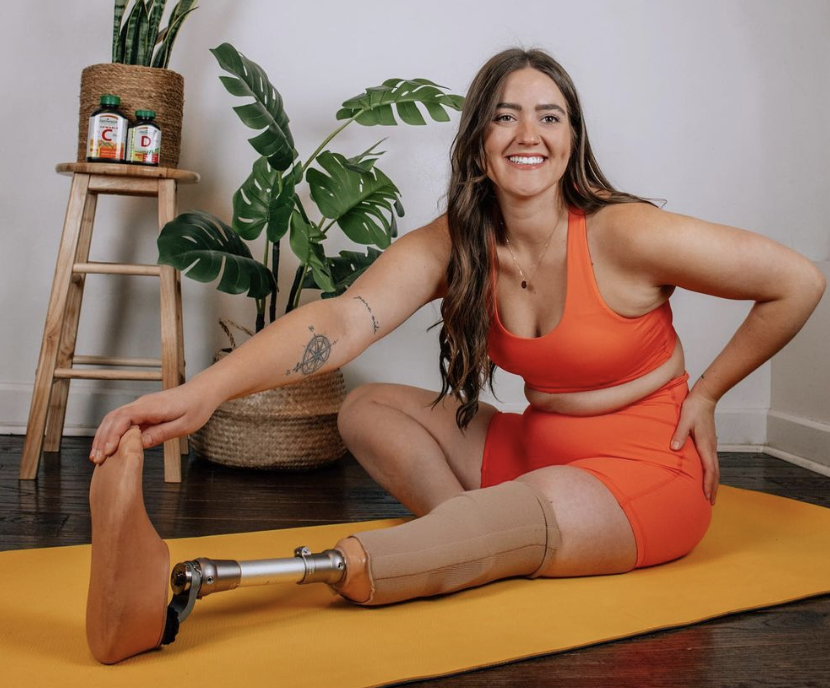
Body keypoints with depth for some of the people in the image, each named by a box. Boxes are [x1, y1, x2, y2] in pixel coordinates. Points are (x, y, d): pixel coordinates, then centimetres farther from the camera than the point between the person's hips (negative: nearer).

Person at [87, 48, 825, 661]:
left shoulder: (623, 235, -19)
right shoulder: (449, 246, -9)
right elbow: (343, 319, -27)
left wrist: (706, 392, -6)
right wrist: (203, 391, -43)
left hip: (644, 473, -5)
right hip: (536, 450, 5)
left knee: (547, 505, -38)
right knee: (368, 411, -5)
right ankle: (501, 547, -22)